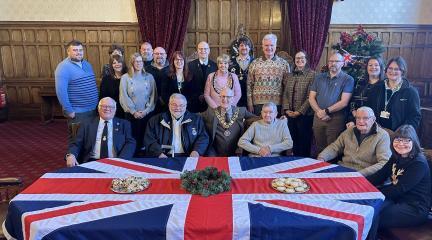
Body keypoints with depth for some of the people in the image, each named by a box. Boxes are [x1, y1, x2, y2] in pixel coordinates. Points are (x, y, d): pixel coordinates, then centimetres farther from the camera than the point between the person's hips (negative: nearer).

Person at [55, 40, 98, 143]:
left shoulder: (87, 64, 10)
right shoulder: (63, 67, -14)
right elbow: (61, 91, -20)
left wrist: (97, 105, 13)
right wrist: (69, 111, -20)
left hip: (93, 110, 7)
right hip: (77, 112, -7)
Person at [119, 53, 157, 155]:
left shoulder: (149, 77, 6)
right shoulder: (125, 78, 2)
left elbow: (153, 95, 3)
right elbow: (124, 97, -2)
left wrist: (146, 110, -8)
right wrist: (134, 112, -9)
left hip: (147, 114, 1)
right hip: (131, 115, -1)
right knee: (133, 139, 1)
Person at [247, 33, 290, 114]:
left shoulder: (283, 64, 5)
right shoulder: (255, 63, 6)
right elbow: (249, 85, 6)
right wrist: (250, 104, 2)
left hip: (277, 104, 0)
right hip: (258, 104, 0)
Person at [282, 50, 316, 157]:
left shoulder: (312, 75, -5)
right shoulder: (290, 76, 13)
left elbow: (310, 97, -12)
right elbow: (285, 94, 11)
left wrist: (300, 111, -15)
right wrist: (287, 109, -3)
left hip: (305, 115, -5)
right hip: (290, 115, 5)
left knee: (304, 142, 2)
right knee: (293, 141, 10)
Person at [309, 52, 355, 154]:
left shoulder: (348, 79, 0)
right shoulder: (319, 77, 13)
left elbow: (344, 102, -9)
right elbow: (311, 98, 7)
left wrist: (326, 111, -11)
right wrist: (319, 111, -9)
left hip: (336, 118, -4)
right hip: (318, 117, 4)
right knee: (319, 148, 11)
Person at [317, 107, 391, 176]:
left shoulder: (382, 136, -3)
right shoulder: (349, 131, 13)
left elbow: (385, 163, -12)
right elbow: (334, 147, 18)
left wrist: (361, 173, -25)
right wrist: (321, 158, -3)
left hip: (364, 176, -4)